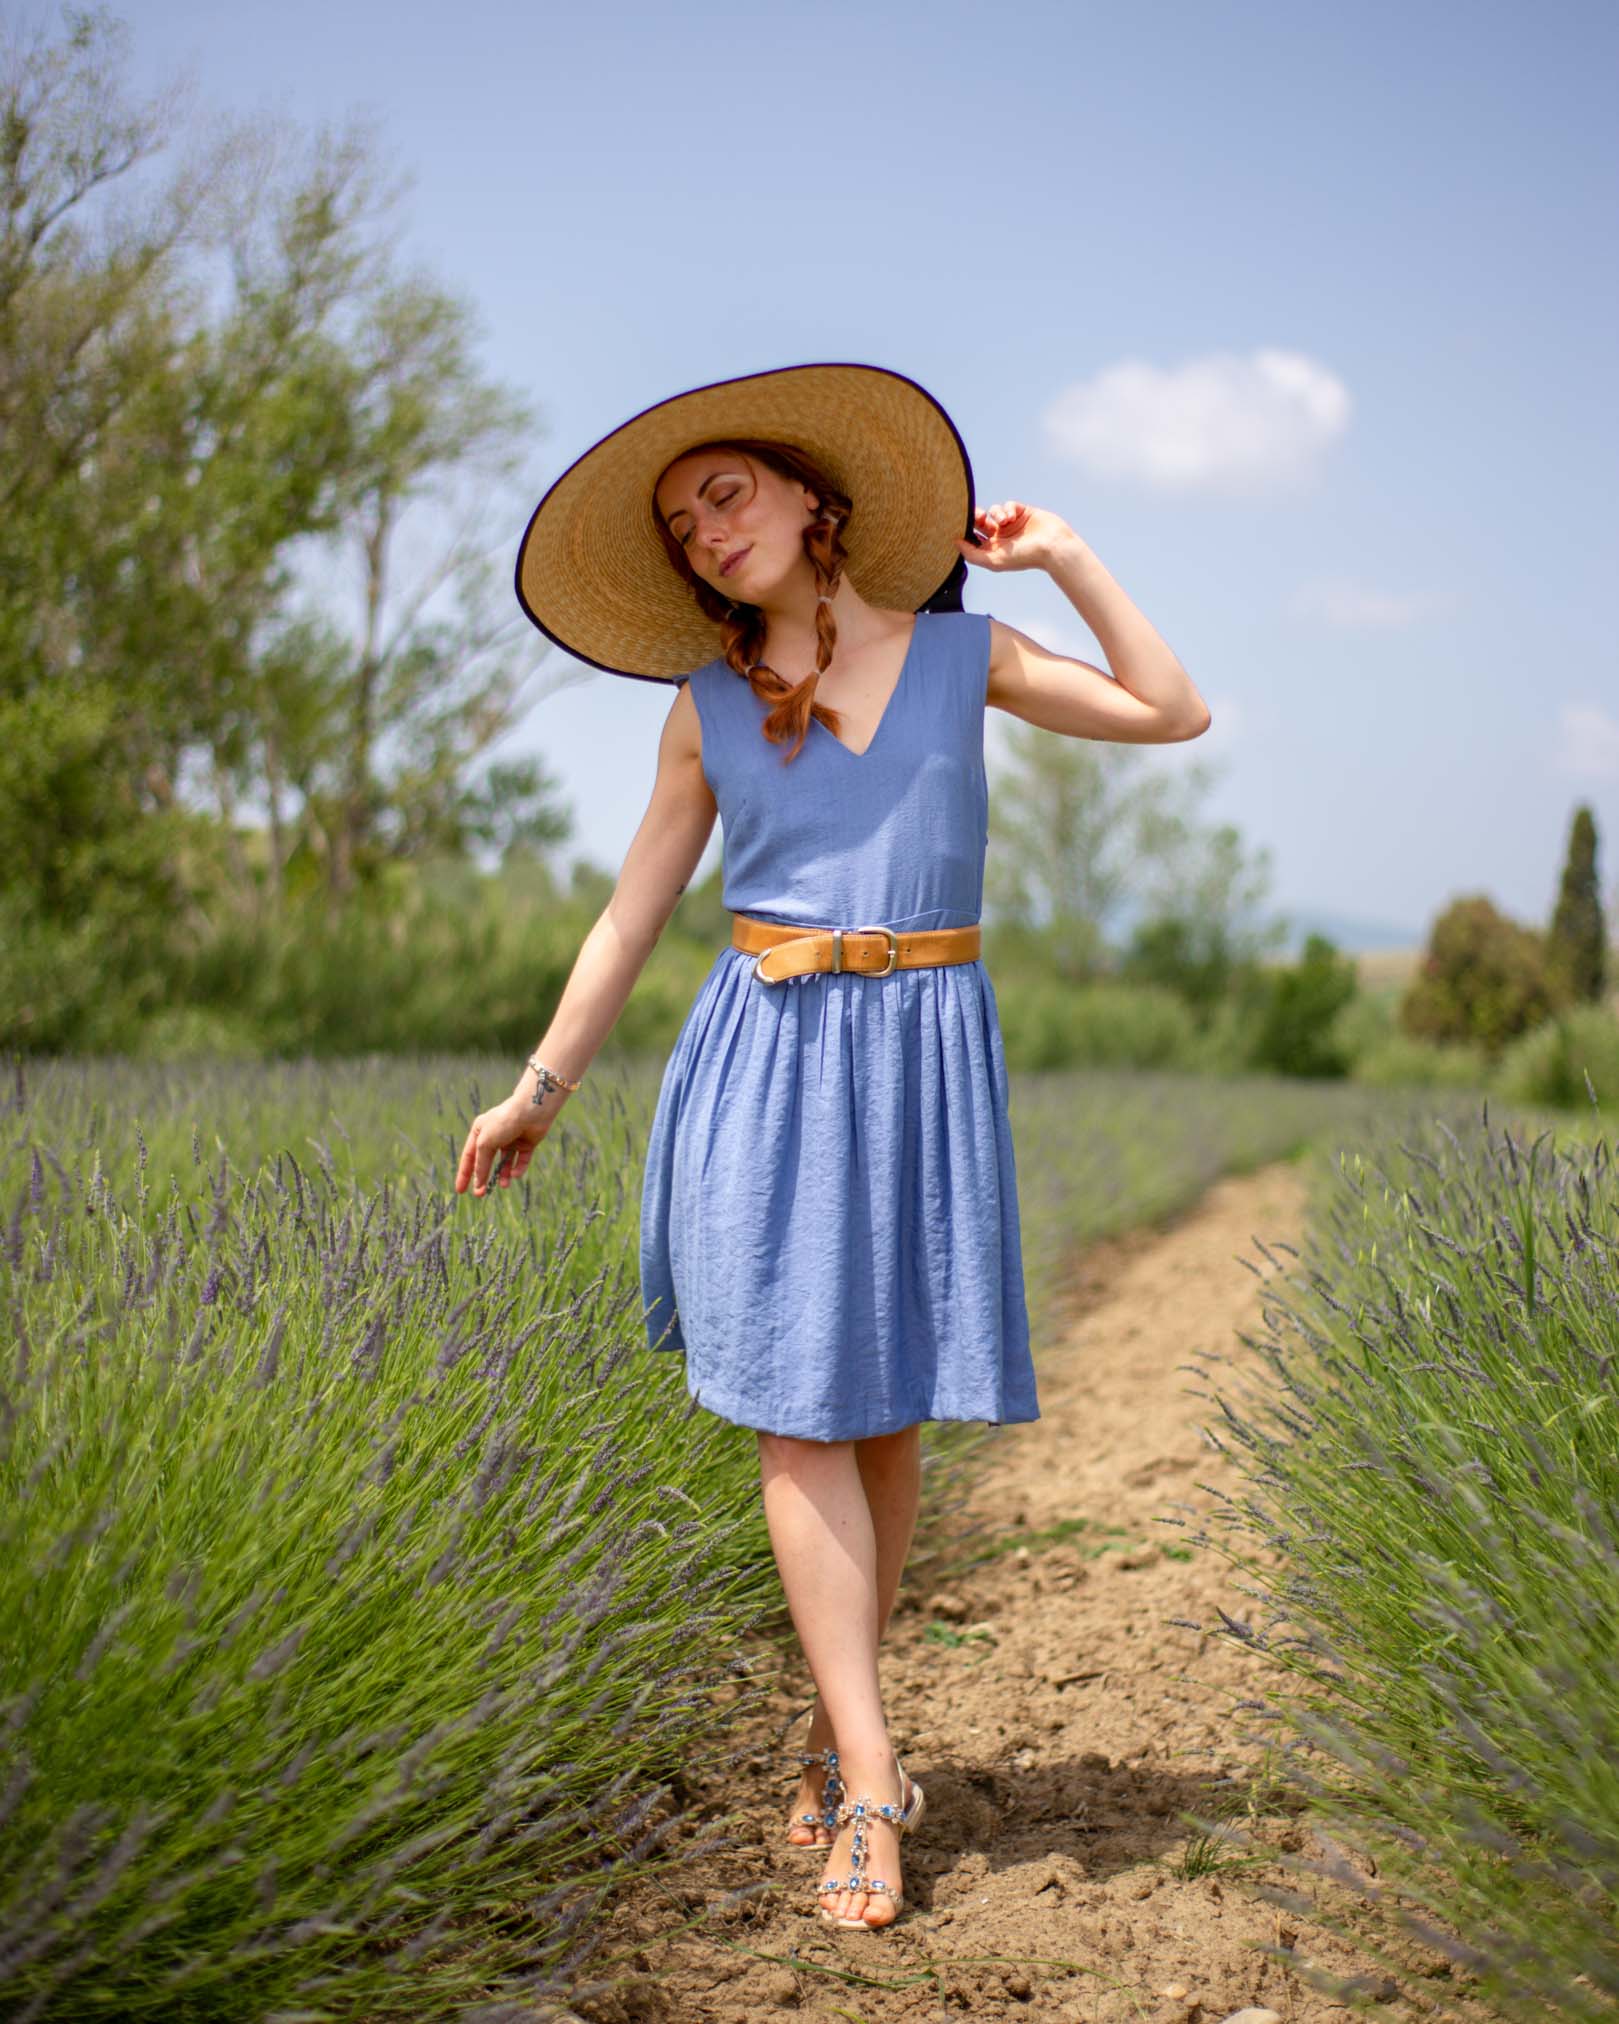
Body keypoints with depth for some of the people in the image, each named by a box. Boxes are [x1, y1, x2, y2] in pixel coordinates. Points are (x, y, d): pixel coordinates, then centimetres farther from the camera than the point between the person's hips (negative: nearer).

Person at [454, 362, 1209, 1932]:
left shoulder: (960, 653, 8)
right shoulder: (707, 704, 8)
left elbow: (1176, 714, 7)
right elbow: (633, 912, 13)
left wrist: (1065, 559, 6)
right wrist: (540, 1088, 14)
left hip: (926, 1056, 0)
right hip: (770, 1056, 0)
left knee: (887, 1410, 4)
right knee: (797, 1412, -7)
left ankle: (836, 1723, 21)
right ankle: (868, 1774, -3)